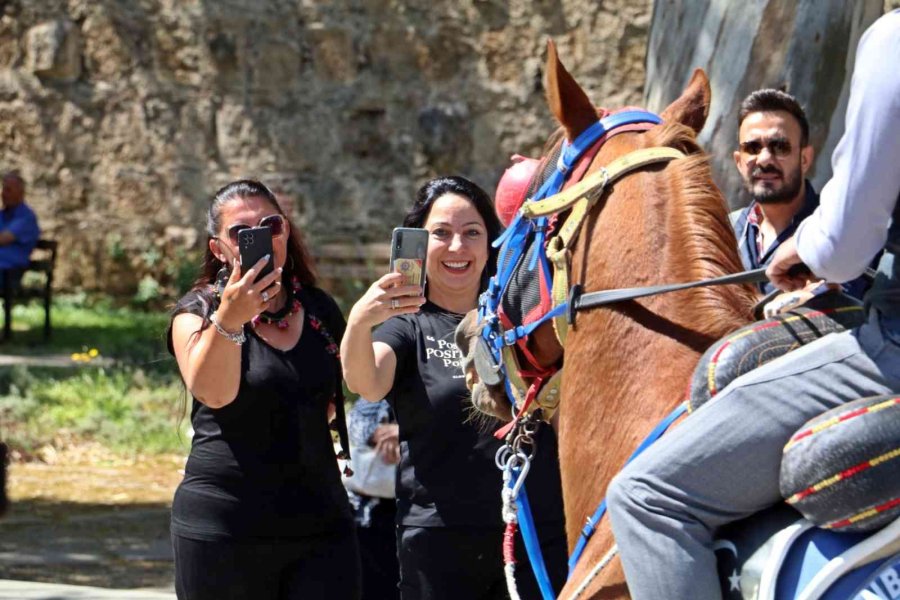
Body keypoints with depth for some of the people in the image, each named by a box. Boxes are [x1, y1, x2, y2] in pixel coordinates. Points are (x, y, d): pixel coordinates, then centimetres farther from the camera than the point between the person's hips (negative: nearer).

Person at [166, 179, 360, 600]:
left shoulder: (321, 312, 10)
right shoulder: (197, 311, -1)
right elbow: (212, 392, -21)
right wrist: (227, 321, -36)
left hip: (321, 523, 3)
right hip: (224, 529, -3)